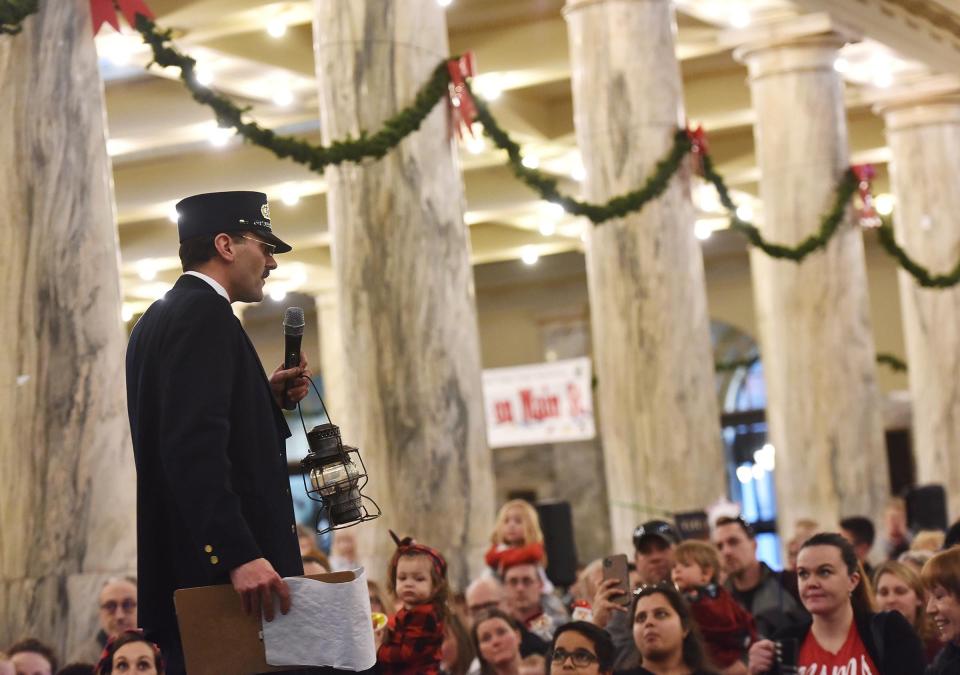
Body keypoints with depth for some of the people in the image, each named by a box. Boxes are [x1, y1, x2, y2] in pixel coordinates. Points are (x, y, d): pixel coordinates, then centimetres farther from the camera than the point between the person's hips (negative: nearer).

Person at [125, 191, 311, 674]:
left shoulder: (162, 316, 19)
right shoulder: (203, 313, -11)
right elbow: (194, 447, -23)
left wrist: (268, 397, 13)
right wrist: (240, 555, -29)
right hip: (218, 563, -10)